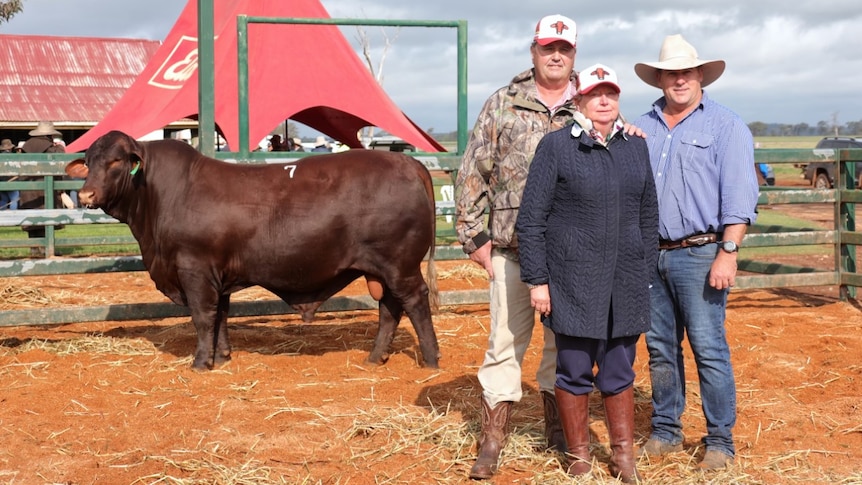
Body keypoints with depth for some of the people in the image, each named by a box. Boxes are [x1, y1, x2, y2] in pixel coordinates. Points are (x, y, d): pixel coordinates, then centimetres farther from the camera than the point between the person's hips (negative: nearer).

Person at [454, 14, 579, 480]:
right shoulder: (502, 104, 4)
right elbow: (472, 172, 4)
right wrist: (473, 235, 0)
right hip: (512, 246, -1)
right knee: (505, 340, 0)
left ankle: (558, 427, 26)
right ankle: (492, 439, 7)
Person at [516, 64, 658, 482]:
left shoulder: (636, 147, 9)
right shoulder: (556, 146, -4)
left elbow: (648, 216, 15)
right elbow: (531, 219, -5)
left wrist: (647, 274, 11)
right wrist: (536, 279, -8)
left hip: (626, 284, 3)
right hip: (573, 282, -3)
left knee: (620, 373, 11)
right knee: (575, 373, 6)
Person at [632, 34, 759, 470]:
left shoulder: (725, 126, -2)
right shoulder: (643, 128, 13)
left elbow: (739, 197, -8)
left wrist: (728, 252, -15)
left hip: (699, 253, -5)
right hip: (652, 255, 5)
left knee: (709, 349, -5)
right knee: (660, 348, 11)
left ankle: (720, 441, 4)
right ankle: (665, 432, 21)